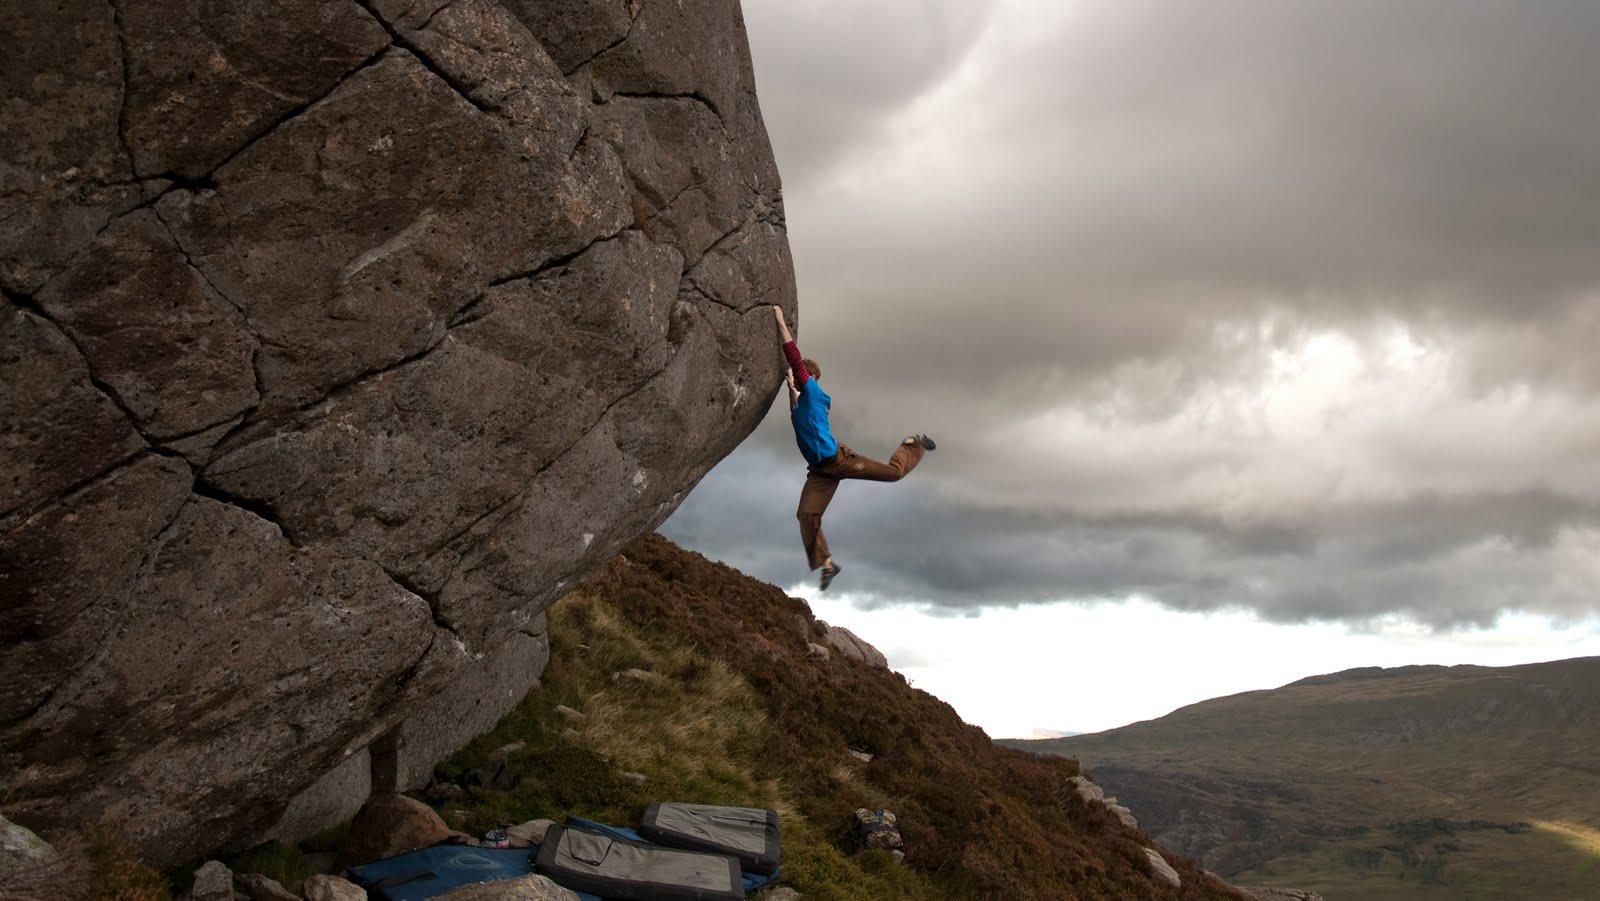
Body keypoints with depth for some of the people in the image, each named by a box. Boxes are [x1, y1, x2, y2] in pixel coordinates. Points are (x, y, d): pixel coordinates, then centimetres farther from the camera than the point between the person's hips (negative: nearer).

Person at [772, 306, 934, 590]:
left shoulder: (813, 390, -6)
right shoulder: (803, 399, 17)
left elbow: (793, 355, -14)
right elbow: (796, 416, 44)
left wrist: (781, 322, -13)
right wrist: (790, 388, 36)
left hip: (837, 458, -8)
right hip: (819, 470, 8)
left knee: (893, 471, -1)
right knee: (806, 515, -8)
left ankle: (913, 445, 31)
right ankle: (827, 564, -3)